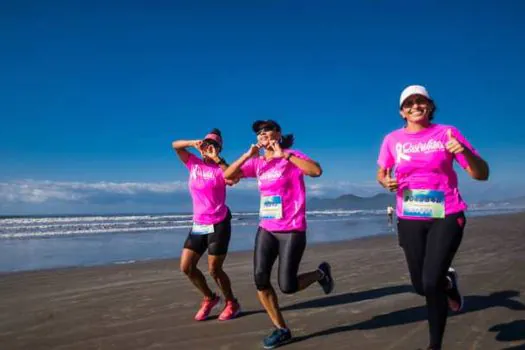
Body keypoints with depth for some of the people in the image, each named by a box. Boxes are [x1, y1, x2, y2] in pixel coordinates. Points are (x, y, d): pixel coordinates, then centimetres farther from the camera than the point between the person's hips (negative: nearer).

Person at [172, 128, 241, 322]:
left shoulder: (220, 168, -8)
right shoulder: (194, 164, 6)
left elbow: (234, 179, -30)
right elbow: (176, 145, 5)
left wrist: (217, 159, -24)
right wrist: (193, 143, -11)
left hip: (218, 224, -6)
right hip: (198, 225, 6)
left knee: (214, 269, 0)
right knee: (186, 267, 3)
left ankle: (232, 303, 24)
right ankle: (209, 298, 26)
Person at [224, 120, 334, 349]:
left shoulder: (292, 156, -7)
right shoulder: (256, 162, 8)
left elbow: (316, 171, -25)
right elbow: (227, 175, 6)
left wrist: (284, 154, -22)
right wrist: (248, 155, -4)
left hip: (292, 230, -5)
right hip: (266, 229, 6)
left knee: (287, 286, -5)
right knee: (260, 280, -4)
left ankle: (320, 273, 26)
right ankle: (281, 329, 14)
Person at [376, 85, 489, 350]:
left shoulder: (446, 133, -3)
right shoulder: (393, 139, 2)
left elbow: (482, 174, -3)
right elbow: (381, 173, 16)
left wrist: (465, 152, -23)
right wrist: (386, 182, -8)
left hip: (446, 217, -2)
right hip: (410, 221, 3)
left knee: (431, 283, -13)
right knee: (421, 286, 10)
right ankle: (448, 281, 48)